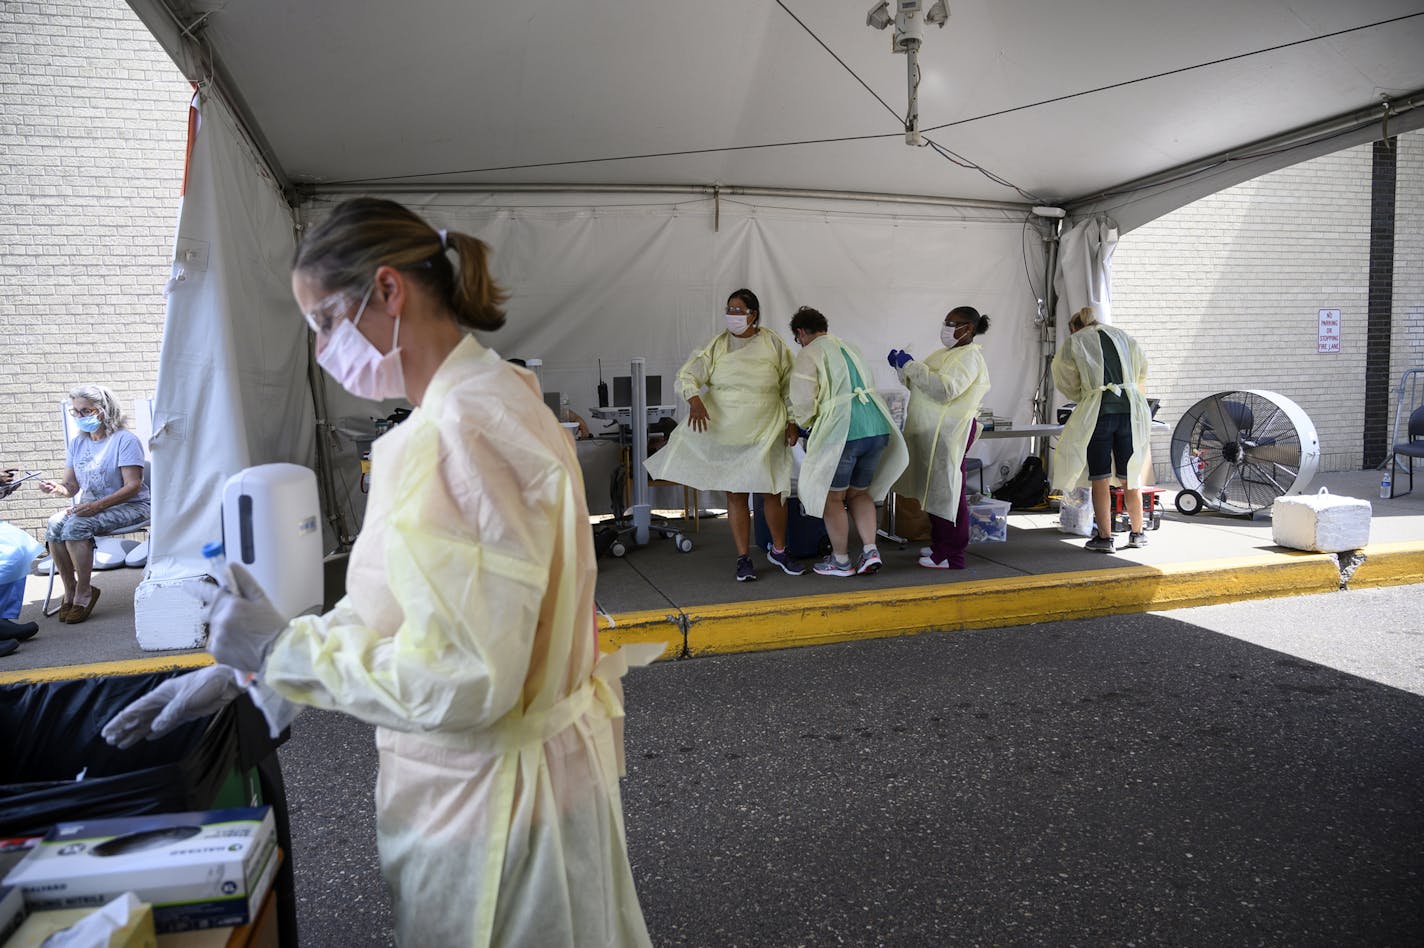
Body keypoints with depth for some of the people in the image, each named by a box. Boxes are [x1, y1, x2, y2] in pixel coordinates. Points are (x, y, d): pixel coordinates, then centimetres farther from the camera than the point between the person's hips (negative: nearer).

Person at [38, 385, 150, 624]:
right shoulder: (77, 443, 13)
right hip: (91, 506, 7)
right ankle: (69, 591, -10)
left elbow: (133, 486, -18)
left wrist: (97, 506, -28)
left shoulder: (125, 440, -10)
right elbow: (71, 486, 11)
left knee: (75, 526, -29)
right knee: (54, 525, -21)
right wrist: (57, 488, -14)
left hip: (130, 506, -7)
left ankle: (84, 593, -15)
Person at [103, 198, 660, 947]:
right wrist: (241, 670, 8)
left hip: (492, 795, -8)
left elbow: (464, 676, -28)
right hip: (496, 769, 8)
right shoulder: (481, 400, 5)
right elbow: (396, 604, 10)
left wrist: (282, 648, -15)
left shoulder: (462, 429, -27)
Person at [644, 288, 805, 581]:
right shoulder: (717, 346, -1)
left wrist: (792, 422, 0)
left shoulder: (772, 344, 0)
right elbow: (687, 375, -7)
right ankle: (743, 558, 13)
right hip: (725, 431, 0)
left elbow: (790, 385, 6)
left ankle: (778, 551, 26)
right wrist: (695, 400, -27)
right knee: (735, 494, 3)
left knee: (773, 492, 6)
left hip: (767, 431, 0)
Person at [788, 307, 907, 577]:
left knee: (832, 497, 10)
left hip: (842, 431, -7)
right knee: (858, 493, 20)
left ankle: (841, 561, 18)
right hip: (877, 428, 7)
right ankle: (870, 551, 11)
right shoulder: (851, 348, 21)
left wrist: (803, 424, 14)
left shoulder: (808, 354, -1)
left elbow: (803, 404, -6)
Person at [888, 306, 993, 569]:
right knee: (935, 490, 15)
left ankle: (952, 556, 0)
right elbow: (917, 383, 23)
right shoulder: (944, 353, 18)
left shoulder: (970, 356, -10)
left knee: (947, 491, -6)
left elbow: (945, 389, -23)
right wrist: (902, 366, 6)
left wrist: (911, 365, -19)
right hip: (931, 432, 9)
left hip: (949, 432, -9)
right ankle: (939, 544, 27)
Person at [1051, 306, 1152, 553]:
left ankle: (1104, 537, 5)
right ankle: (1137, 533, 23)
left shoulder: (1073, 342, 7)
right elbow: (1142, 372, 23)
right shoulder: (1122, 335, 17)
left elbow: (1067, 385, 10)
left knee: (1099, 478, 3)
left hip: (1098, 411, -4)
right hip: (1131, 409, 4)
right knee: (1131, 476, 13)